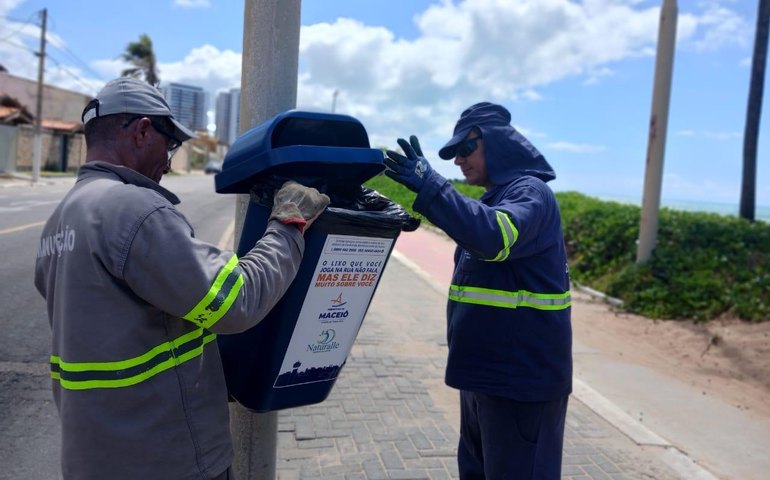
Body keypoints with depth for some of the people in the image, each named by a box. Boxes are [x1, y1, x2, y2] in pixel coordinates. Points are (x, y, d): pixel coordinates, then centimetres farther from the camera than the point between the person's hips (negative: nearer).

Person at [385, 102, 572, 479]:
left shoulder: (529, 192, -15)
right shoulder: (494, 198, 14)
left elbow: (494, 237, -36)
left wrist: (429, 185, -36)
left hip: (522, 377, -10)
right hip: (486, 372, 10)